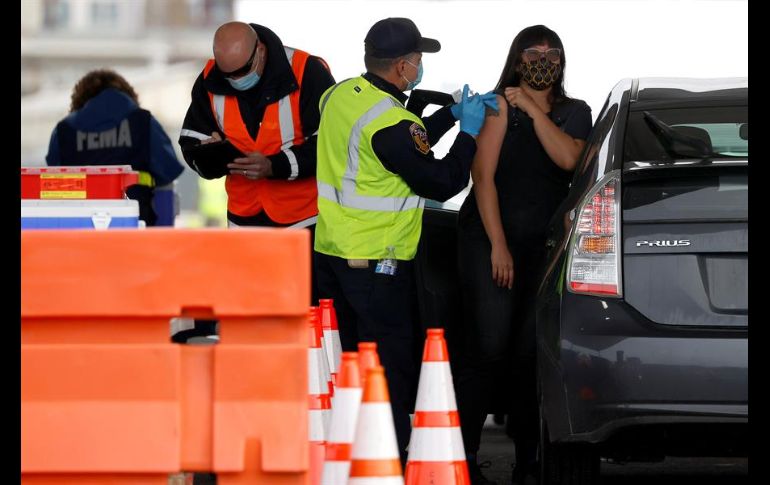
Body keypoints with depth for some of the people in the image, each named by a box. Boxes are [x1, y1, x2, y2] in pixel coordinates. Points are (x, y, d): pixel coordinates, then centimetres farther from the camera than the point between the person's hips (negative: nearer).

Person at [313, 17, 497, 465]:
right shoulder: (390, 122, -22)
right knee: (392, 368, -2)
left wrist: (452, 114, 15)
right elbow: (442, 183, -14)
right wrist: (469, 132, -3)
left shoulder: (341, 96, 6)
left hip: (331, 251, 9)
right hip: (376, 261, -9)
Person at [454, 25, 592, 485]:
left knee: (532, 353, 0)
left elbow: (567, 158, -9)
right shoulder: (500, 106, 1)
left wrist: (533, 108, -10)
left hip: (545, 242, 3)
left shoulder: (575, 113, 12)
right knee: (489, 348, -11)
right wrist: (498, 246, -11)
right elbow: (484, 176, -5)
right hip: (489, 239, -3)